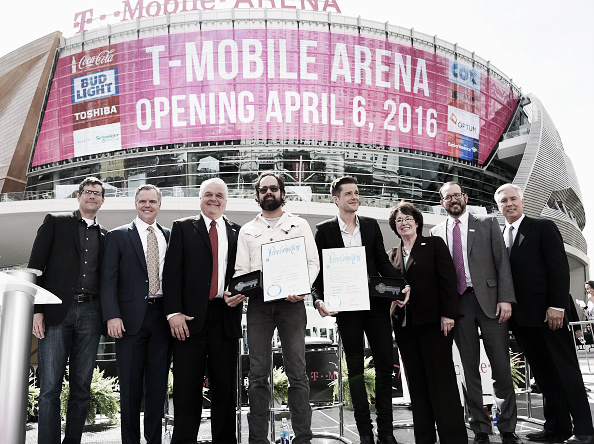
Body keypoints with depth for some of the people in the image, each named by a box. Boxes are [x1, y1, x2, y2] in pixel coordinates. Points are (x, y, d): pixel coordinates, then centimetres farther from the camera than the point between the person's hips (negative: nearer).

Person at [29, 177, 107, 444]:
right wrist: (36, 309, -6)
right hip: (57, 311, -3)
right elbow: (35, 266, 3)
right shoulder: (55, 222, 10)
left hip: (90, 314, 3)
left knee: (82, 387, 5)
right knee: (50, 387, -5)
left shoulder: (106, 236, 17)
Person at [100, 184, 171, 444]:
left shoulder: (169, 237, 13)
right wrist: (112, 315, -12)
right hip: (131, 318, -2)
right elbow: (108, 279, -2)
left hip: (162, 316, 3)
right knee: (130, 386, 3)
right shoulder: (118, 236, 5)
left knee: (158, 383, 8)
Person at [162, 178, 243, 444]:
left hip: (226, 316, 2)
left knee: (225, 385, 7)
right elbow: (171, 272, 0)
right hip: (190, 317, -2)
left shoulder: (237, 232, 13)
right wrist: (174, 313, -9)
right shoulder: (182, 228, 8)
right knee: (187, 385, 2)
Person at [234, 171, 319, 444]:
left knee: (297, 372, -3)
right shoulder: (247, 230, 17)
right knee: (258, 373, 2)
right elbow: (241, 269, 12)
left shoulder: (299, 225, 12)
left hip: (291, 302, -1)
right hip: (258, 302, 2)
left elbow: (312, 262, 4)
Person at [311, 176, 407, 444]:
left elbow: (383, 262, 10)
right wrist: (319, 300, -15)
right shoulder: (324, 230, 2)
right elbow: (318, 270, 0)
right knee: (355, 368, 6)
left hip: (376, 303, 2)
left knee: (385, 364, 3)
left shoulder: (371, 225, 10)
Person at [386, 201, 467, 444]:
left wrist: (448, 314, -11)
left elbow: (448, 279, -4)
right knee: (416, 381, 7)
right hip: (404, 323, 4)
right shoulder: (392, 254, 15)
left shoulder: (434, 244, 3)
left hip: (433, 321, -4)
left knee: (441, 378, -3)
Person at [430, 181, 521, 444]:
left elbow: (502, 263, 2)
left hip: (489, 300, -1)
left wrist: (505, 298, -9)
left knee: (501, 366, 0)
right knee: (469, 368, 6)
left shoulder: (487, 224, 9)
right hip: (457, 304, 2)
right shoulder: (437, 232, 13)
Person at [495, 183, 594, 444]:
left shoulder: (543, 227, 0)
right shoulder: (499, 237, 15)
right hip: (520, 316, 6)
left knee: (566, 369, 0)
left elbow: (559, 267, -7)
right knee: (542, 373, 9)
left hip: (546, 313, -5)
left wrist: (557, 306, -14)